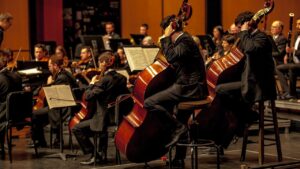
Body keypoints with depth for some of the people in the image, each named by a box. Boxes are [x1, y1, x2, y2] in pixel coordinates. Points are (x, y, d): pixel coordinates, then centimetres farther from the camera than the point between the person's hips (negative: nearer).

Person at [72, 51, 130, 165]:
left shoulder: (104, 80, -19)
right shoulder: (122, 78, 4)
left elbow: (88, 97, -19)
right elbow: (126, 95, 21)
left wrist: (92, 84, -2)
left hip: (104, 119, -8)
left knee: (76, 129, 2)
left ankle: (94, 155, 0)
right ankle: (103, 153, 39)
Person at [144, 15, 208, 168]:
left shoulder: (185, 40, -12)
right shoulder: (183, 40, 17)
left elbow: (171, 57, -26)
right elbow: (173, 60, 21)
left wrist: (166, 38, -15)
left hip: (189, 87, -11)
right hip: (190, 86, 11)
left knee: (149, 103, -19)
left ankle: (178, 128, -13)